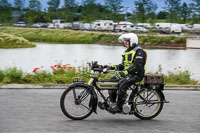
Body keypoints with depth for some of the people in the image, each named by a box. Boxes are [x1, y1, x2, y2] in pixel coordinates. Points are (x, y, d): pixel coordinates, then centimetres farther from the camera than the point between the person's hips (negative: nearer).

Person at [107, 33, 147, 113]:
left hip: (136, 74, -10)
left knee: (122, 83, -33)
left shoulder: (139, 51, -10)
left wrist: (126, 71, -34)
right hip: (127, 73, 10)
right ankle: (112, 102, 1)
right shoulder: (127, 51, 21)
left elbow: (137, 66, -24)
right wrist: (116, 67, 5)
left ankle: (119, 107, -31)